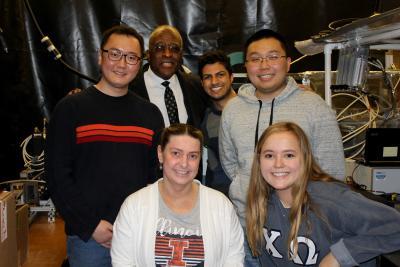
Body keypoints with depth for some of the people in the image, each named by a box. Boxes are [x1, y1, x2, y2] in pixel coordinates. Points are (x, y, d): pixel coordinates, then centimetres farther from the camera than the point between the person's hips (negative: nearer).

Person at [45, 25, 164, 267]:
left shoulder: (150, 113, 7)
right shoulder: (71, 108, -3)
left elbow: (157, 172, 10)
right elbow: (58, 174, -6)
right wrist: (90, 226, -11)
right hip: (87, 236, -2)